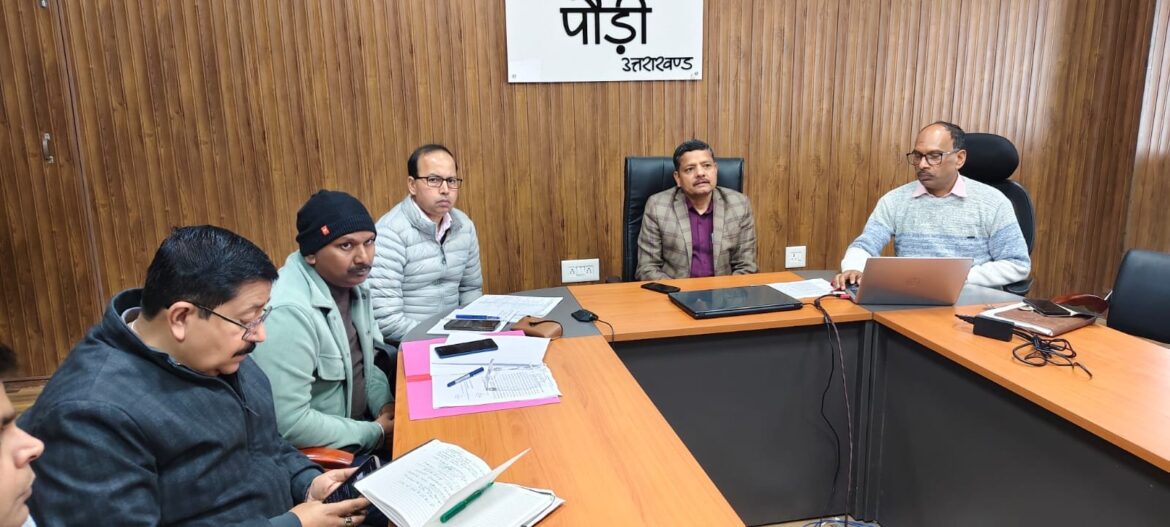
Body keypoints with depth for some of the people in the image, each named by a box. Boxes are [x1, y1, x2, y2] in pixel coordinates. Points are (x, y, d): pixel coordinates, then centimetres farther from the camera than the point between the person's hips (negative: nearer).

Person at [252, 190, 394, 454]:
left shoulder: (351, 282, 0)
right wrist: (375, 433, -18)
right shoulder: (289, 312, -27)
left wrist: (384, 403, -5)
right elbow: (288, 424, -28)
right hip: (309, 458, -8)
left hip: (358, 423, 8)